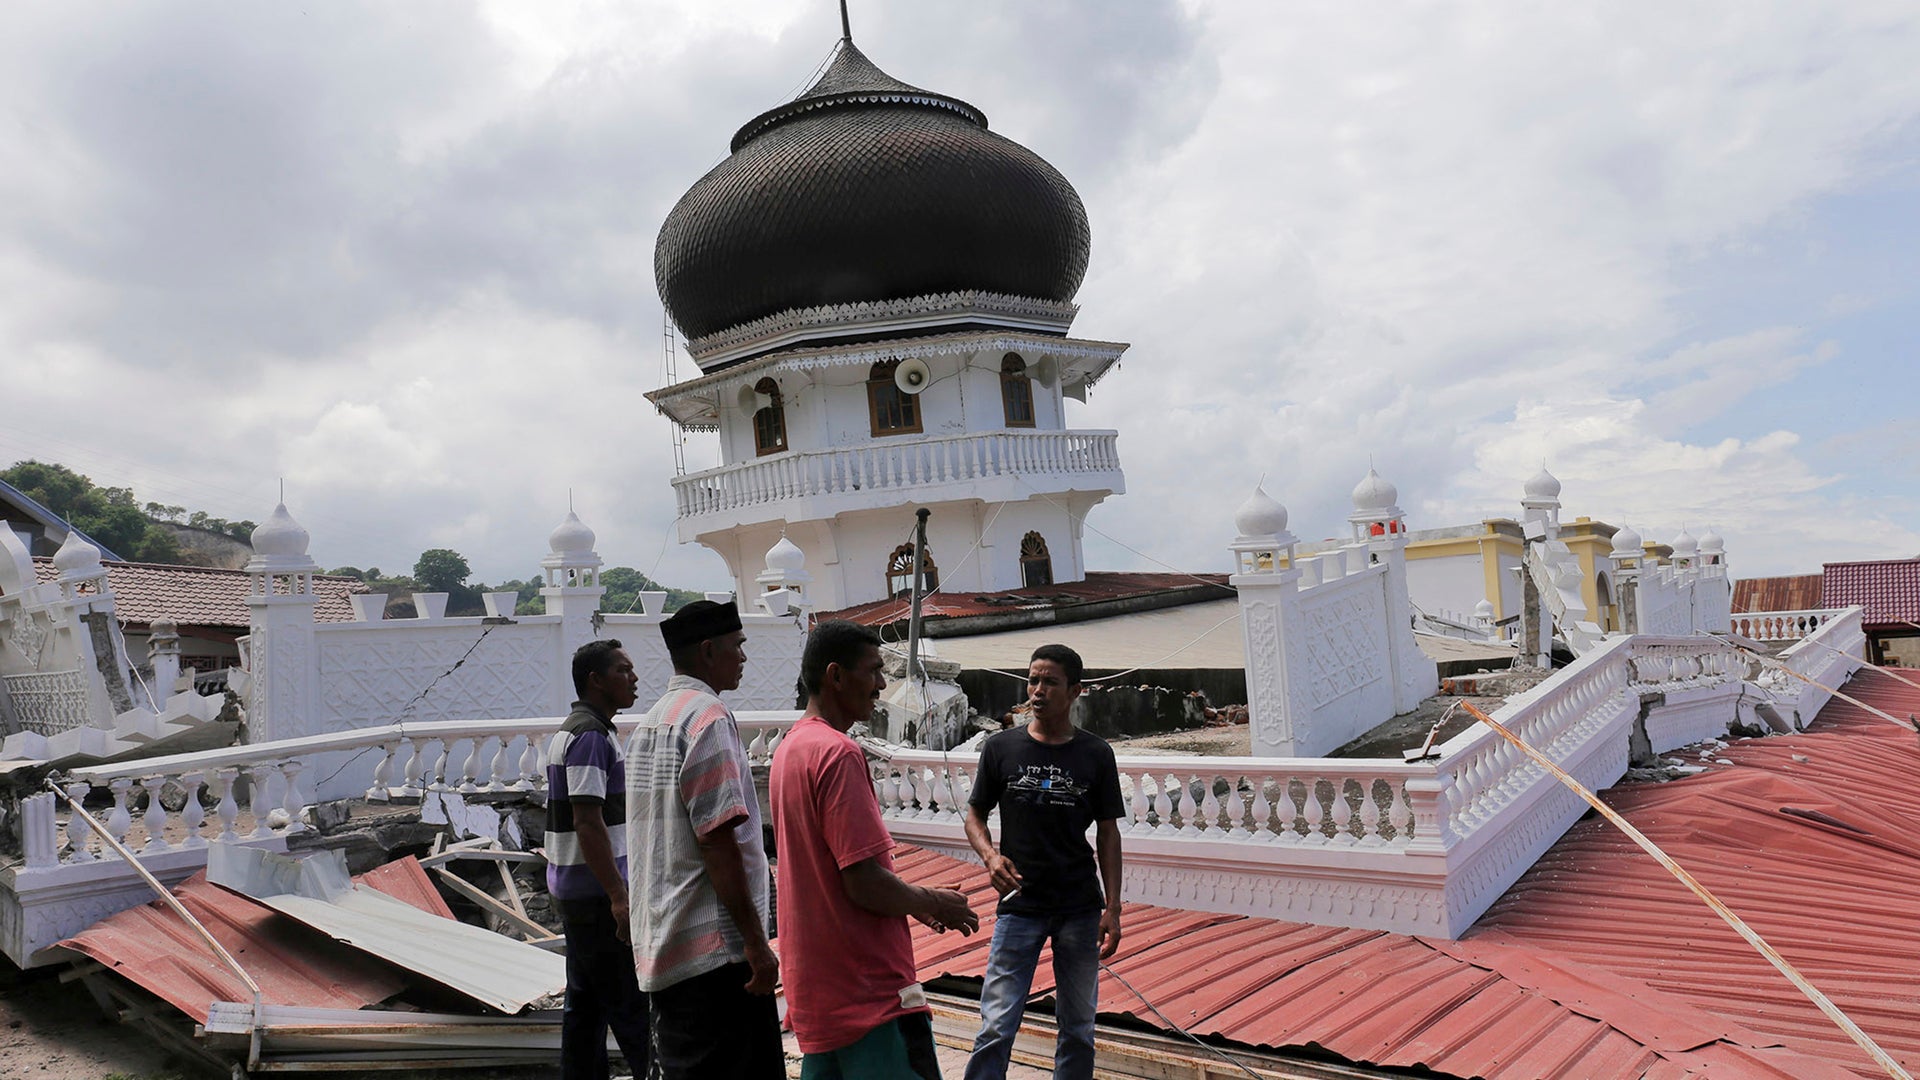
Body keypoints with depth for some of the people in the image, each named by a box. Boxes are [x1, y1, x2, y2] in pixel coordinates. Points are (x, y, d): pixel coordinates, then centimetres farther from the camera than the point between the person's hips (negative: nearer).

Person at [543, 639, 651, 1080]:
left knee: (584, 1004, 14)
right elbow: (588, 822, -23)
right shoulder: (590, 736, -16)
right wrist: (618, 896, -25)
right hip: (597, 894, -10)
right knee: (631, 1004, -5)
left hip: (575, 891, 10)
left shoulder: (572, 731, 15)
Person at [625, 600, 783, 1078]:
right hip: (714, 949, -9)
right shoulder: (707, 716, -14)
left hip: (661, 948, 9)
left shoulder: (649, 723, 14)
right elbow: (718, 840, -20)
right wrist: (756, 941, -17)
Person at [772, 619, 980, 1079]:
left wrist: (914, 900, 15)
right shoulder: (838, 753, -19)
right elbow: (865, 883, -23)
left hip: (814, 987, 10)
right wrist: (933, 902, -6)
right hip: (869, 989, -9)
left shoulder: (789, 748, 11)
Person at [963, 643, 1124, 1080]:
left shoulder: (1096, 754, 0)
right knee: (996, 1027, -3)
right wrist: (990, 855, -13)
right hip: (1019, 906, -1)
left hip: (1081, 909, 1)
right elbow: (975, 814, 7)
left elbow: (1107, 833, 4)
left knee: (1078, 1028, 12)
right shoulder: (1001, 747, -1)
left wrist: (1112, 908, -1)